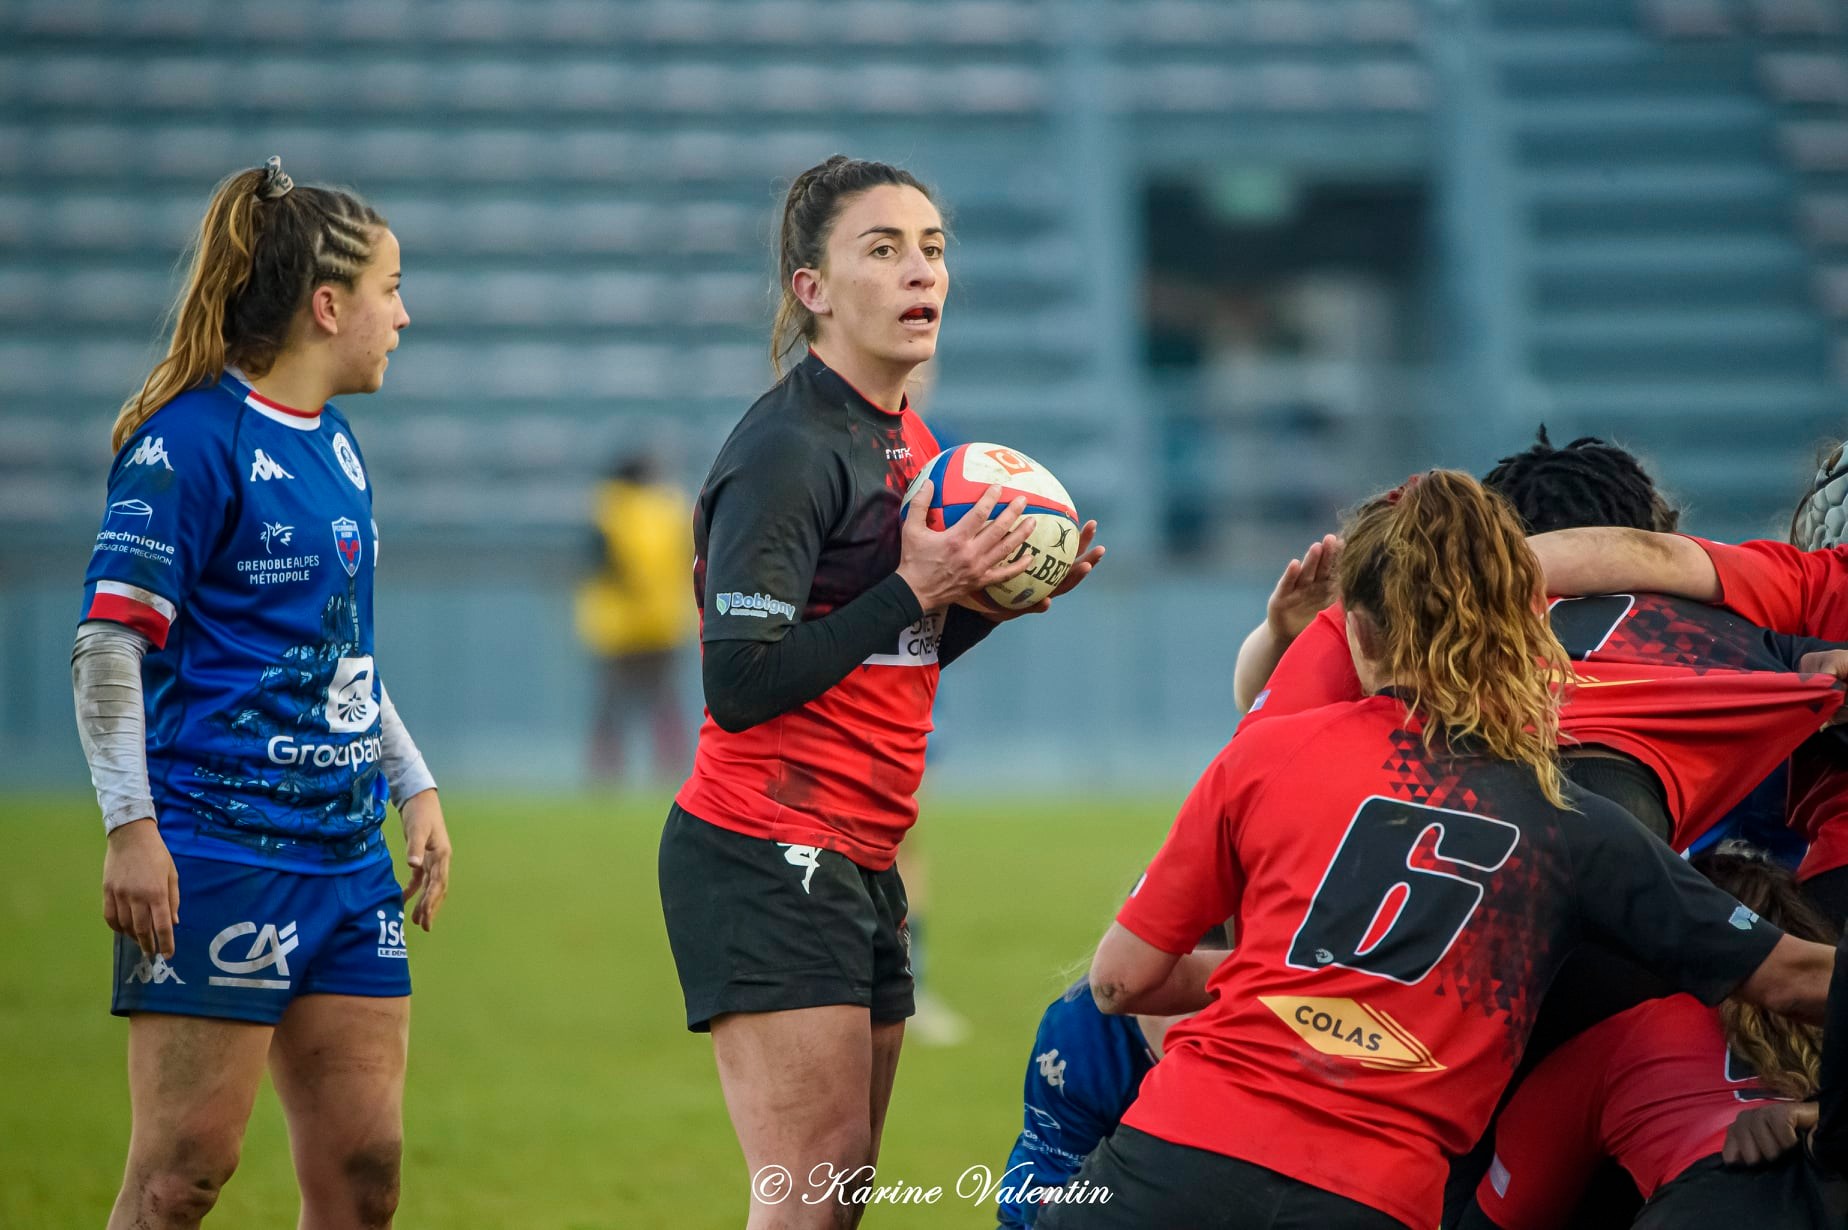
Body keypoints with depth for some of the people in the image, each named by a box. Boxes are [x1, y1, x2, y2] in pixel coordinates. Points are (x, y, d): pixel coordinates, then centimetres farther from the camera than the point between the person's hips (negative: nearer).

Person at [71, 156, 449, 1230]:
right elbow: (110, 639, -14)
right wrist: (131, 825, -20)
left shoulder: (335, 444, 15)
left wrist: (414, 787, 22)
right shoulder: (194, 437, -11)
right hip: (217, 849, -8)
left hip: (346, 850, 8)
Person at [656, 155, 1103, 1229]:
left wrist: (995, 596, 5)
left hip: (860, 864, 9)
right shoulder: (790, 449, -14)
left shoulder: (911, 443, 14)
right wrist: (914, 591, -19)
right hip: (765, 860, -9)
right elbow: (743, 685, -20)